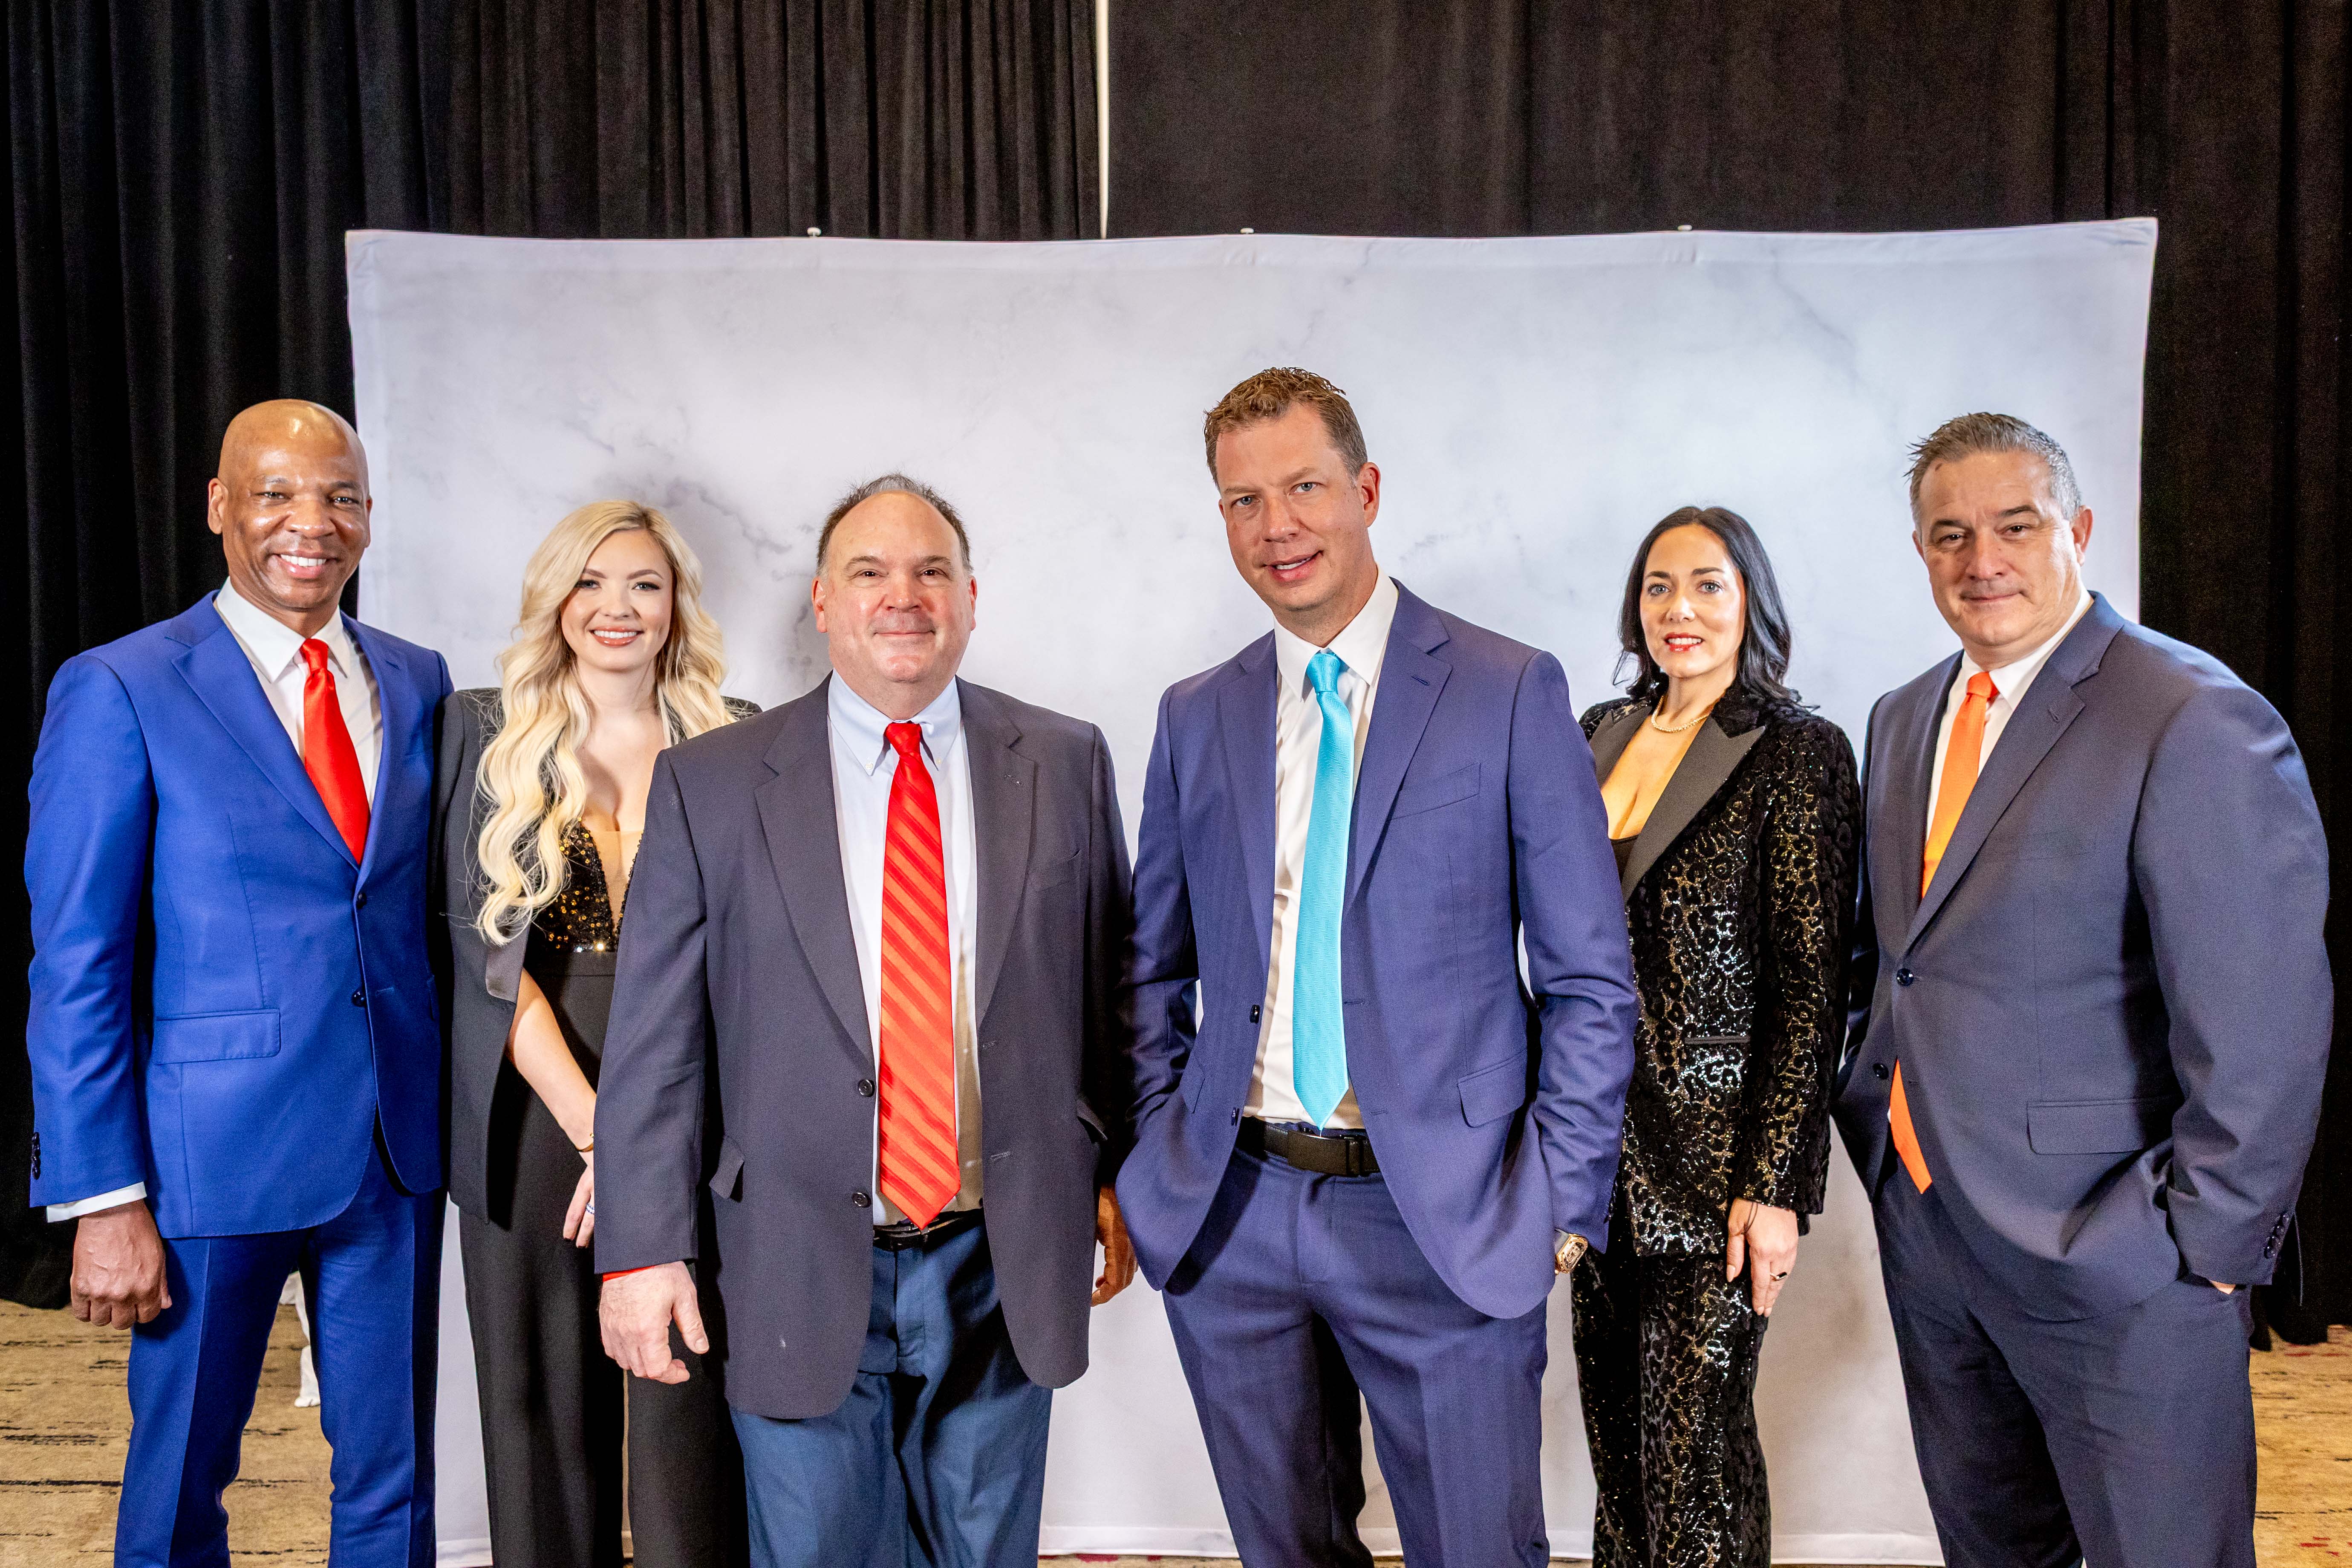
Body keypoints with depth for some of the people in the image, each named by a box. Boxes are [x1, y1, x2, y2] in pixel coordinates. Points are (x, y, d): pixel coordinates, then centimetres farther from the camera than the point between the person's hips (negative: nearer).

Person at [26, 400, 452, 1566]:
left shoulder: (418, 683, 6)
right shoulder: (118, 691, -7)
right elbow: (75, 968, -8)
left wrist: (452, 1118, 6)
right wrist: (104, 1202, -11)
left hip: (399, 1151, 4)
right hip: (216, 1153, -4)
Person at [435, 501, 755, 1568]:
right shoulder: (485, 733, 5)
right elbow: (489, 949, -2)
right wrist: (594, 1127, -12)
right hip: (533, 1112, 0)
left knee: (688, 1401, 1)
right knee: (545, 1401, 9)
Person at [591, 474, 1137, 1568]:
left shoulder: (1066, 765, 2)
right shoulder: (709, 784, -2)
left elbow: (1112, 988, 7)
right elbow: (652, 1039, -3)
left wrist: (1114, 1179, 7)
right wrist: (642, 1249, -6)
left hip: (1005, 1262, 2)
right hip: (798, 1271, -1)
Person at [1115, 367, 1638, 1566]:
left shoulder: (1510, 692, -4)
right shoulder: (1195, 717, 7)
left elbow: (1589, 976, -3)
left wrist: (1564, 1197, -7)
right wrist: (1154, 1155, 5)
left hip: (1446, 1219, -3)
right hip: (1228, 1216, 4)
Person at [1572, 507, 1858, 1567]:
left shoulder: (1798, 752, -7)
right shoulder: (1600, 735, 10)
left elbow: (1810, 987, -10)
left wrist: (1775, 1187, -13)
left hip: (1712, 1160, -5)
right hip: (1598, 1150, 5)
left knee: (1695, 1440, 2)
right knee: (1616, 1427, 13)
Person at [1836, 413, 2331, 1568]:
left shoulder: (2198, 722, -16)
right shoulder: (1902, 722, 9)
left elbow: (2262, 1032, -18)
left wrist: (2206, 1240, -15)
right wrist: (1877, 1108, 10)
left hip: (2110, 1256, -7)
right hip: (1922, 1222, 7)